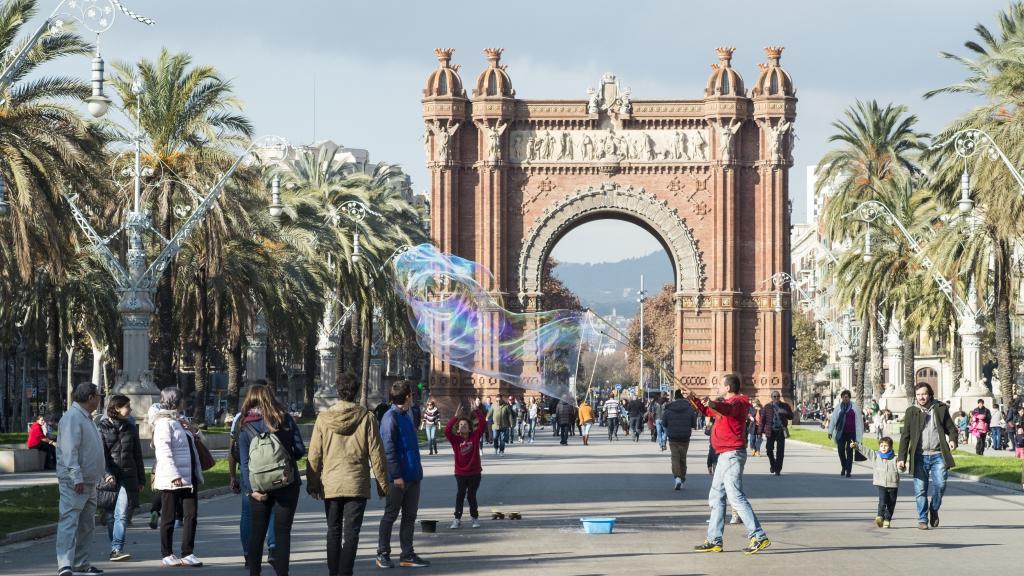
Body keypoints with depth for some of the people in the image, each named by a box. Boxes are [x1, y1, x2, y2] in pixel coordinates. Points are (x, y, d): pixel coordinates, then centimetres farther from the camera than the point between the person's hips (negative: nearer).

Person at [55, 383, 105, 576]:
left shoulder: (86, 418, 19)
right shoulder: (72, 418, -14)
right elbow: (69, 450, -22)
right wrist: (76, 477, -27)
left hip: (88, 482, 11)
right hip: (74, 482, -11)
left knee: (86, 525, 15)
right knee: (69, 521, -15)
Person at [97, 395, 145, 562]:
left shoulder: (130, 428, 13)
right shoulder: (102, 427, 1)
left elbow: (137, 455, 17)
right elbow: (100, 453, -6)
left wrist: (141, 479, 15)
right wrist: (107, 474, -18)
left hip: (127, 476, 2)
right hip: (108, 476, -2)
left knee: (122, 514, -11)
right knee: (110, 514, 5)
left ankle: (116, 549, -17)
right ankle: (115, 547, 16)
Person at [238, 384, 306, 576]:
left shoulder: (245, 426, 1)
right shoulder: (285, 419, -1)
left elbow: (243, 460, -6)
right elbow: (300, 449, -2)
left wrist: (250, 488, -8)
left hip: (259, 487, 1)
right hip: (286, 484, -1)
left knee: (257, 532, 11)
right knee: (282, 531, 3)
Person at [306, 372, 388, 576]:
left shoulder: (323, 418, -2)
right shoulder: (366, 417, -6)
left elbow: (314, 455, 2)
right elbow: (376, 454, -3)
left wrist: (312, 483, 11)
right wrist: (382, 483, 5)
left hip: (330, 484, 2)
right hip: (357, 483, -2)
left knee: (333, 532, 14)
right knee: (351, 533, -1)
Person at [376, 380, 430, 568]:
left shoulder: (406, 415, 14)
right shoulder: (390, 418, -14)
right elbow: (388, 449, -19)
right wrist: (396, 475, -21)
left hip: (412, 476, 9)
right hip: (398, 478, -9)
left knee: (410, 516, 10)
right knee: (390, 516, 2)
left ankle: (407, 555, 15)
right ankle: (383, 554, 10)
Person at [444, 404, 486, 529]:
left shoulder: (474, 437, 0)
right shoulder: (455, 439, -3)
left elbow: (483, 424, -8)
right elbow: (447, 430, -20)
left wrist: (476, 411, -15)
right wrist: (456, 416, -24)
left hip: (474, 473, 0)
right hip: (461, 473, 0)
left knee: (471, 495, 5)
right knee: (460, 494, -8)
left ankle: (475, 518, 21)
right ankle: (457, 519, -5)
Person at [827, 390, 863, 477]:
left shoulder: (854, 406, 0)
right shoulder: (838, 407, 3)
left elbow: (858, 420, 3)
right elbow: (833, 419, 5)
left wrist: (859, 433, 1)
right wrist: (830, 431, 1)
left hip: (851, 432, -2)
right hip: (841, 432, 2)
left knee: (849, 451, -4)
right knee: (841, 450, 3)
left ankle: (848, 470, 1)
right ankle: (843, 467, 26)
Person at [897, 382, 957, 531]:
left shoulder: (940, 409, 8)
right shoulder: (911, 412, 6)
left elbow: (951, 427, 15)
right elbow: (905, 436, 7)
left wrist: (952, 439, -8)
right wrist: (902, 458, 2)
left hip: (938, 455, 0)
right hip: (920, 456, 0)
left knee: (940, 485, -9)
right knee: (920, 489, -2)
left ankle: (934, 510, 17)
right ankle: (922, 519, 9)